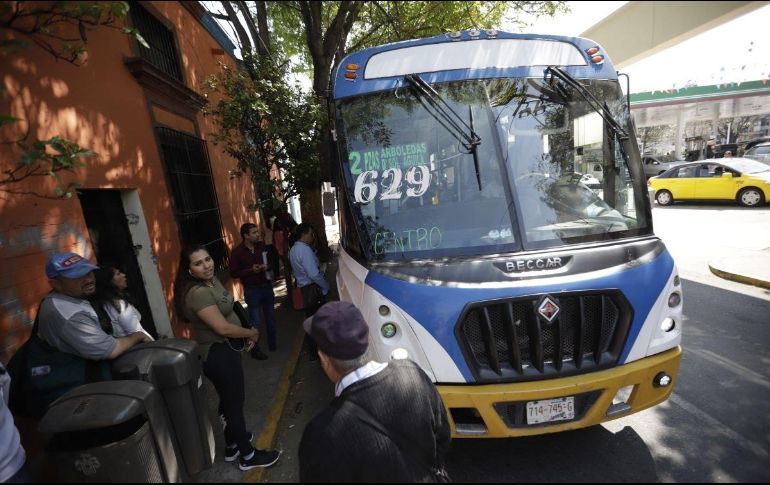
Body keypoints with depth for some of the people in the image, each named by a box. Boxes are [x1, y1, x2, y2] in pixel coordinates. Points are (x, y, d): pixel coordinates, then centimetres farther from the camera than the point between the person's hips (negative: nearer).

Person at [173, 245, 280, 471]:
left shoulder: (212, 280, 3)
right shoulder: (198, 293, -27)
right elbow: (223, 327, -28)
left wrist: (245, 336, 4)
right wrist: (252, 332, -12)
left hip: (223, 350, 10)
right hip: (218, 354, -10)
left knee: (228, 401, 24)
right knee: (235, 402, 6)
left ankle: (232, 446, 44)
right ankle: (248, 456, 26)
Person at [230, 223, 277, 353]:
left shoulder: (262, 246, -1)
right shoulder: (237, 252, -12)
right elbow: (233, 273, -11)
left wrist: (268, 267, -11)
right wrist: (250, 270, -23)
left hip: (267, 285, 4)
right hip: (252, 290, -4)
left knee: (271, 317, 15)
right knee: (255, 321, 2)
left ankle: (273, 343, 34)